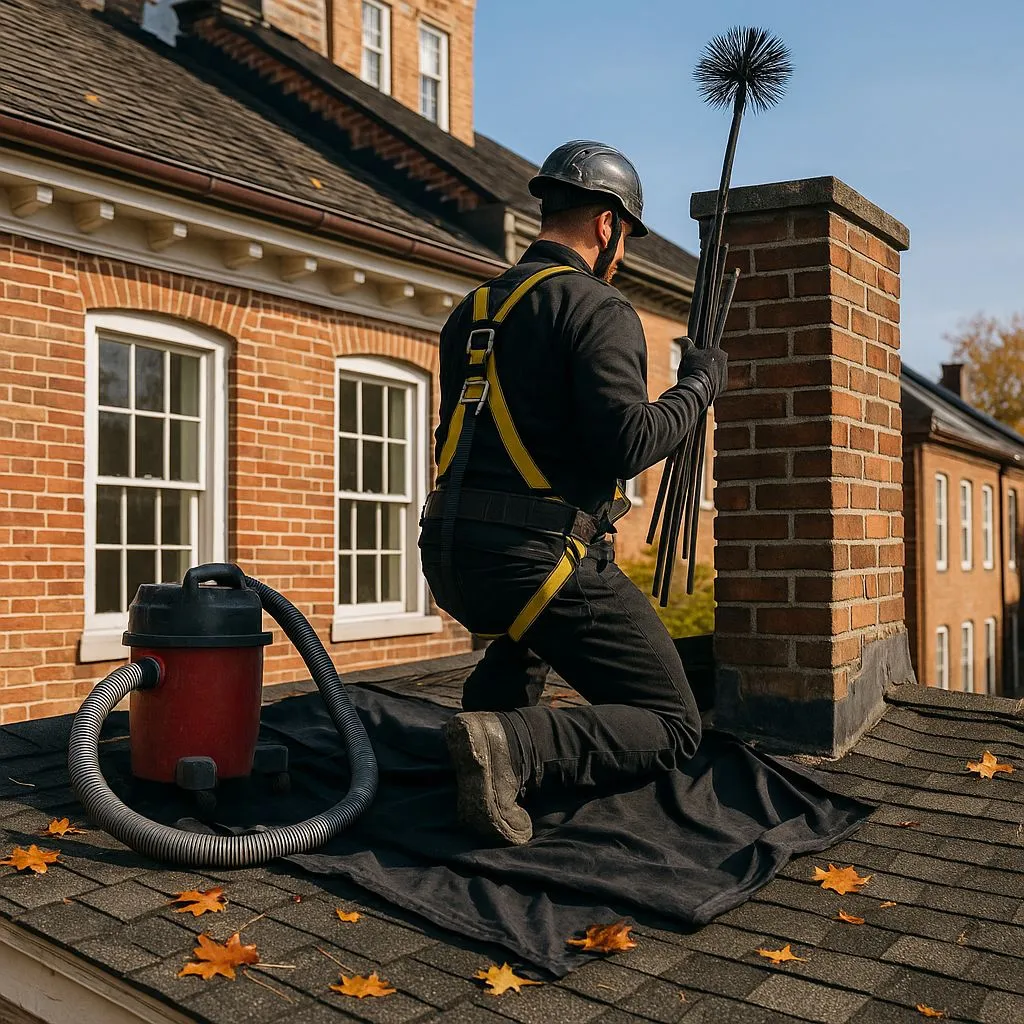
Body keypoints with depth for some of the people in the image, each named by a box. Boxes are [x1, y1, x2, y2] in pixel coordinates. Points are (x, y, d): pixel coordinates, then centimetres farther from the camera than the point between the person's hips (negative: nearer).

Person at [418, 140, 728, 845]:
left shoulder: (472, 310, 19)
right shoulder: (597, 307, -5)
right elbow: (628, 443, -18)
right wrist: (700, 385, -1)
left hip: (449, 555, 8)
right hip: (538, 554, -8)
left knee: (526, 634, 42)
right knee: (673, 727, 3)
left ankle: (485, 723, 18)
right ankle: (517, 747, -20)